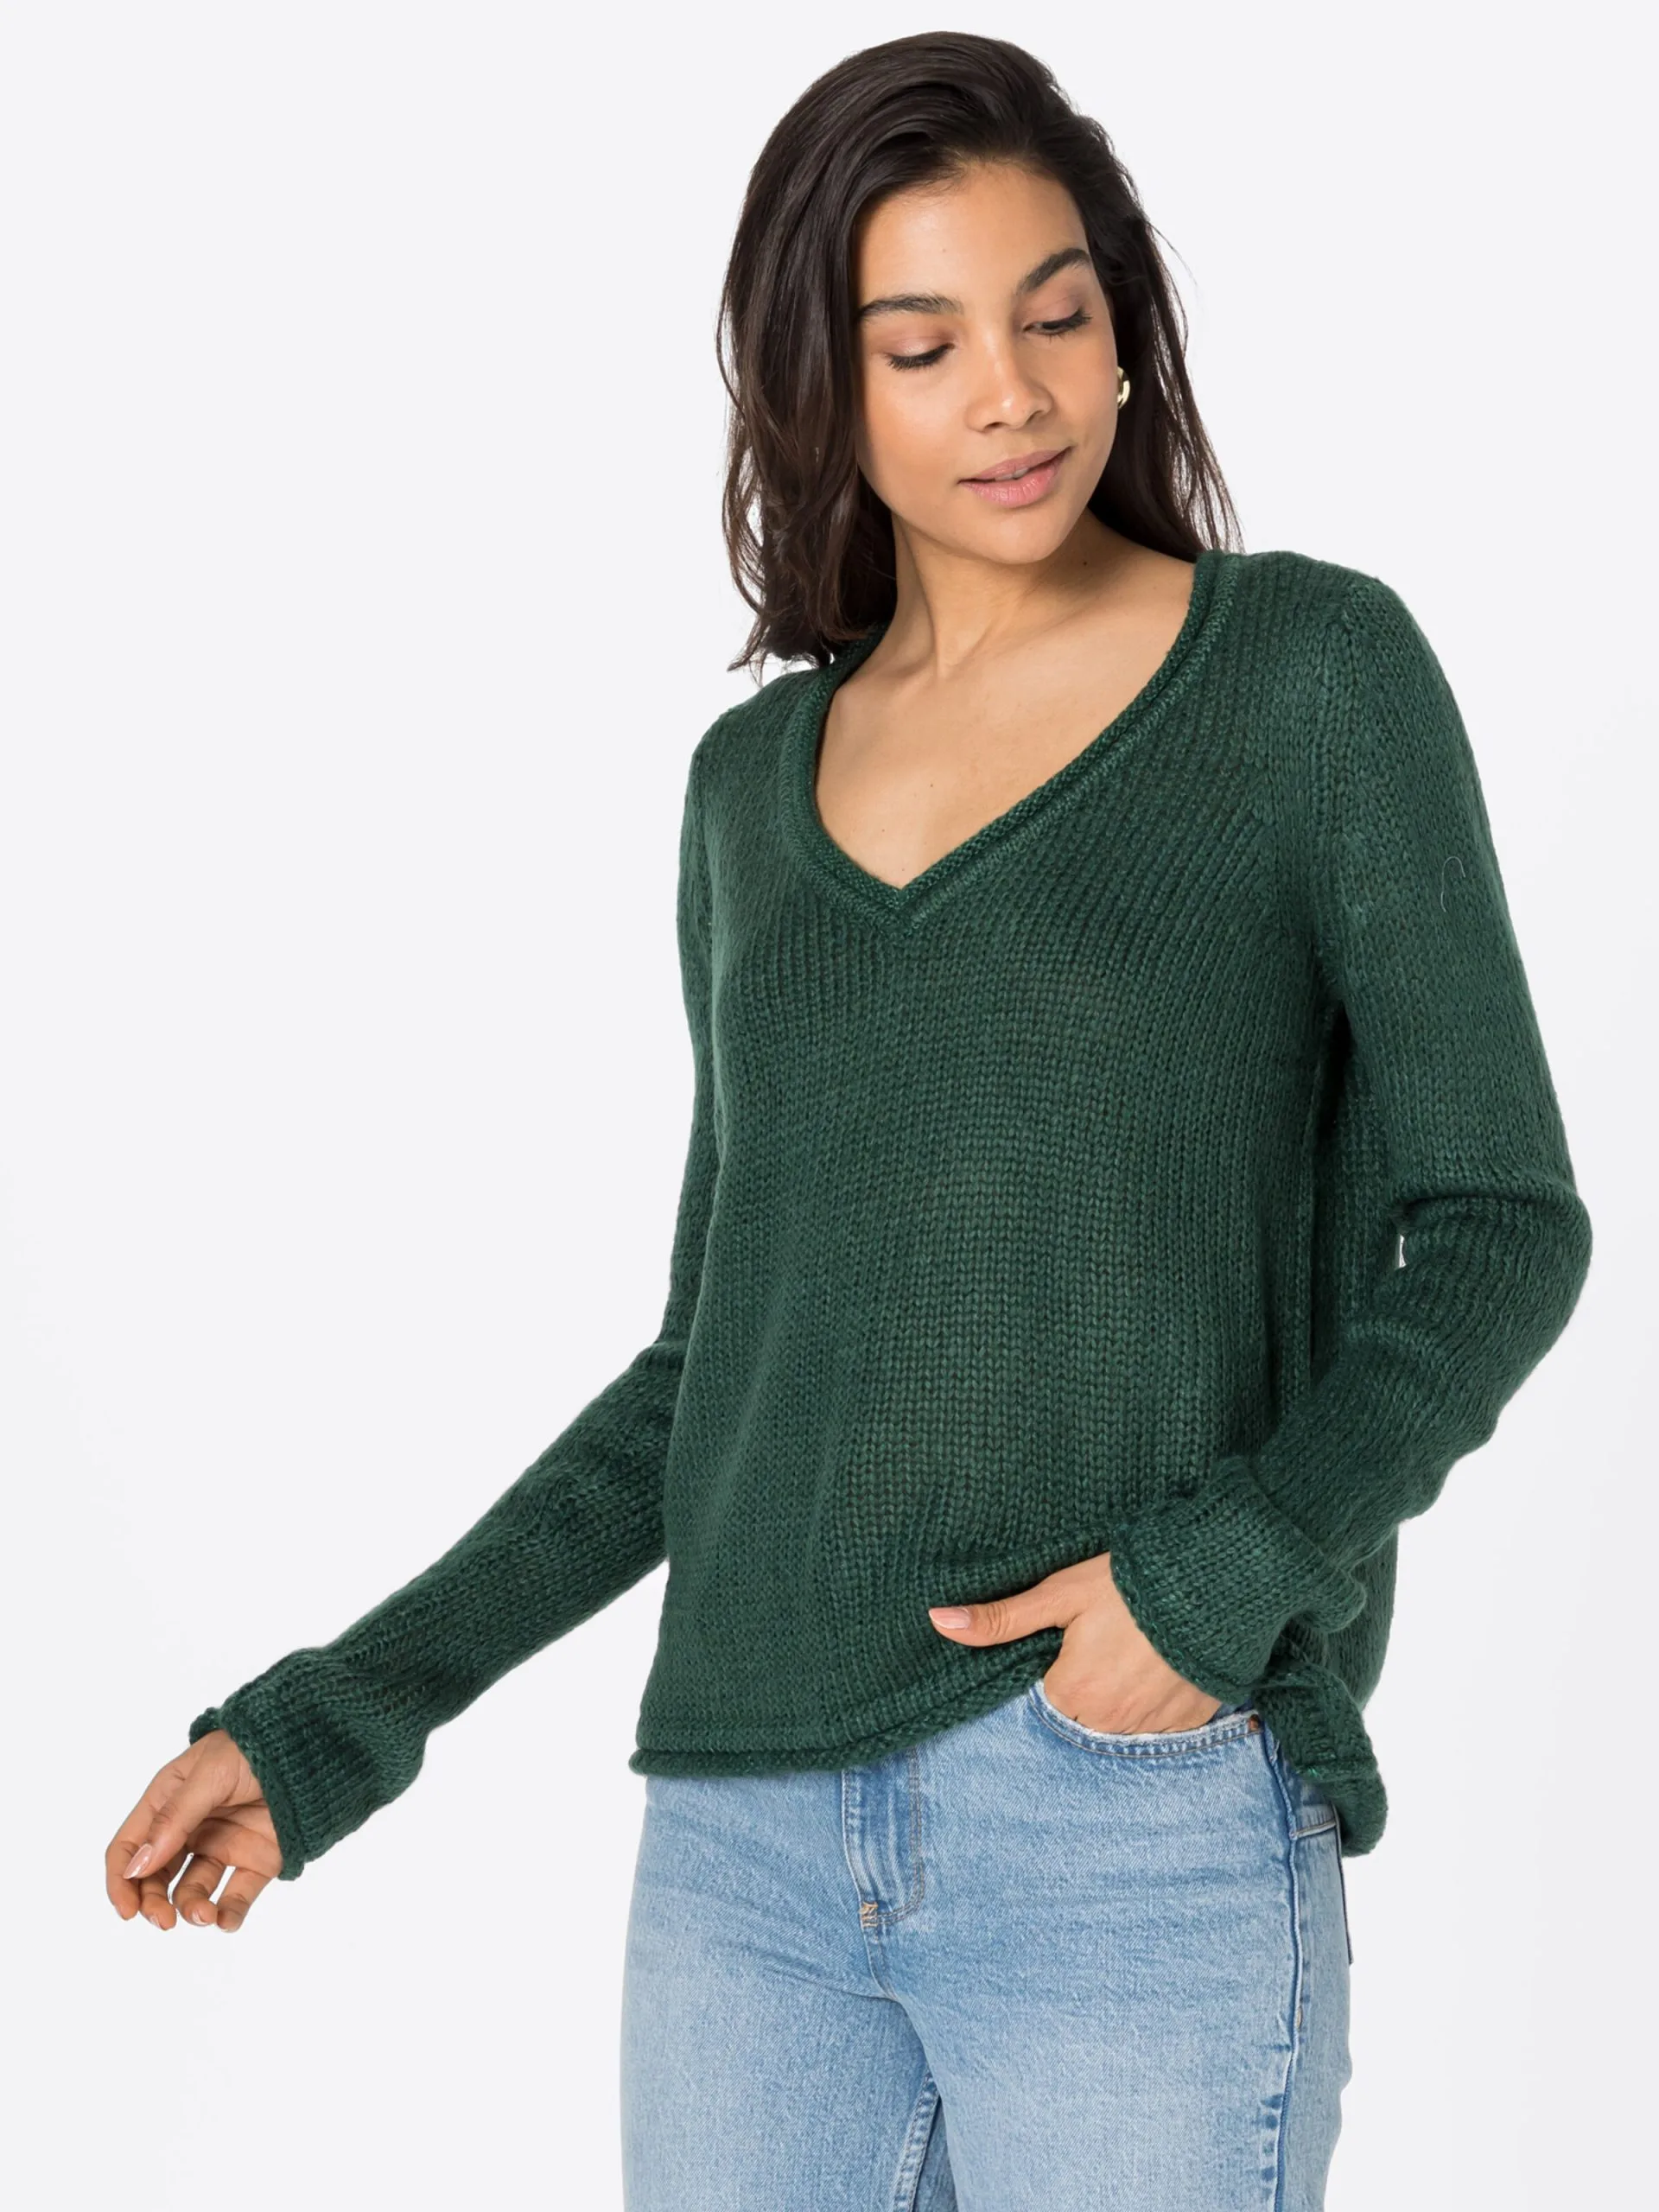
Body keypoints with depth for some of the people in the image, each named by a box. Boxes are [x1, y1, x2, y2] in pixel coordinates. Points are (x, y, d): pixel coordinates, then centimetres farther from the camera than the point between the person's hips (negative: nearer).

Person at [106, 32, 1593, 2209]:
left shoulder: (1314, 669, 0)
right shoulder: (757, 784, 12)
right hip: (751, 1837, 4)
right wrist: (344, 1711, 11)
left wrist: (1242, 1565, -18)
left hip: (1147, 1813, -4)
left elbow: (1499, 1224, -2)